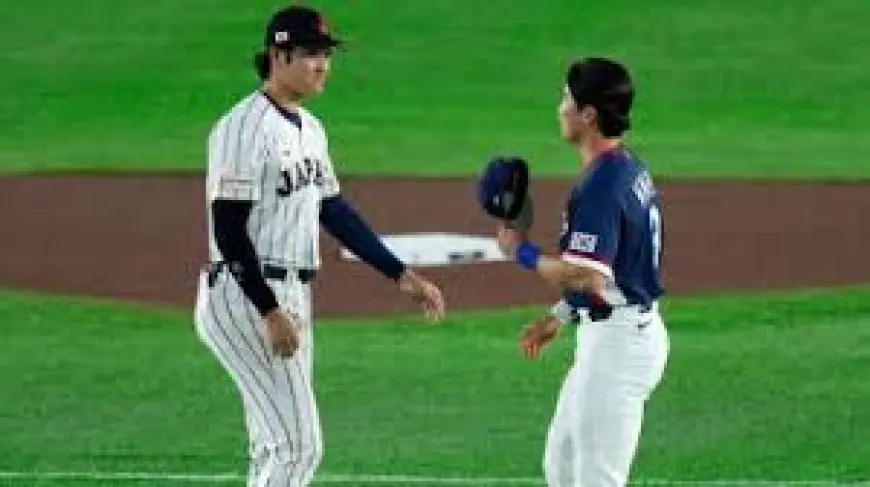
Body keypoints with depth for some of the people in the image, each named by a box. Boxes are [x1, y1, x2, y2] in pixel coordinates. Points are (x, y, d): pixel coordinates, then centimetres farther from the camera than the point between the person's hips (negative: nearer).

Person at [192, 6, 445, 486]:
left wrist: (402, 276, 13)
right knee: (299, 445, -12)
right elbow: (228, 230, -19)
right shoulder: (245, 128, -15)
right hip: (245, 298, -10)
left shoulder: (310, 129, 15)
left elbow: (335, 212, 19)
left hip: (292, 299, 10)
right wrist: (270, 314, -23)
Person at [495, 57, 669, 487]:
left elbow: (586, 276, -28)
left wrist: (522, 252, -15)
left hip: (617, 341, -11)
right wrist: (557, 317, 22)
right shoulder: (630, 169, 12)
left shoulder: (601, 184, -21)